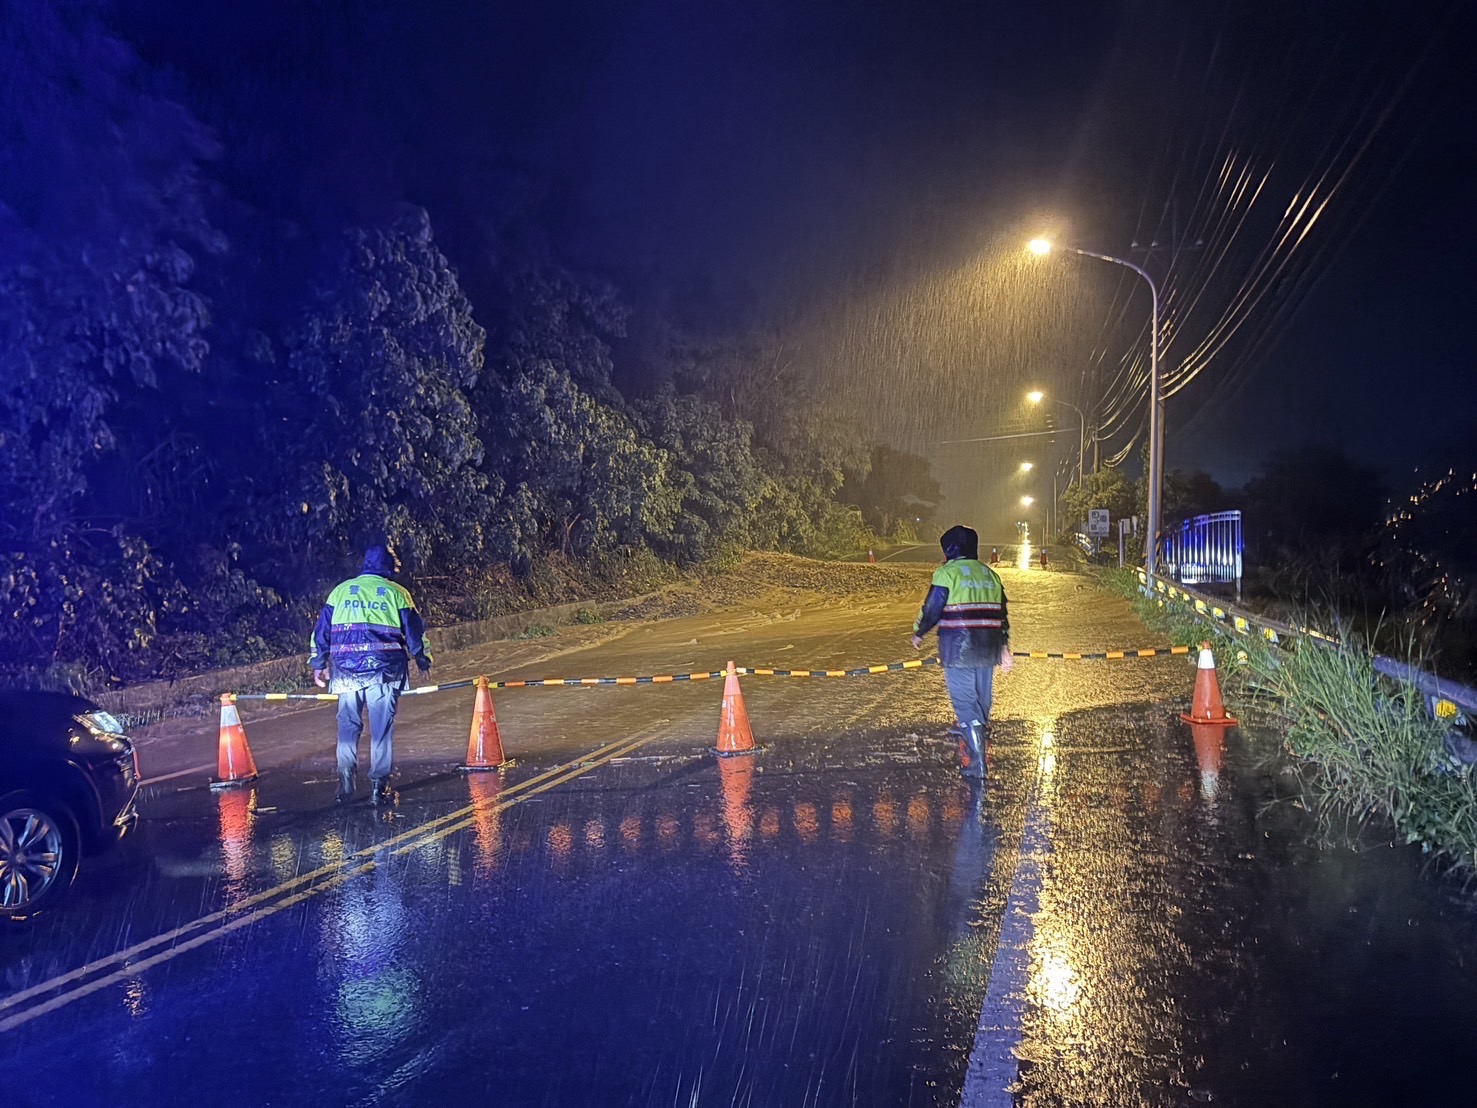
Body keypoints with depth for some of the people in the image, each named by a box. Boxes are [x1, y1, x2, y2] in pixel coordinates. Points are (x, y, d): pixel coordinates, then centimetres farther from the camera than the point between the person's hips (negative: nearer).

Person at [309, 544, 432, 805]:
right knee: (382, 729, 3)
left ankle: (345, 786, 5)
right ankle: (380, 787, 3)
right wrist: (423, 661, 21)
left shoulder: (340, 590, 12)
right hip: (384, 670, -2)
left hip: (346, 670, 2)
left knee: (347, 727, 10)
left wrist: (318, 664, 21)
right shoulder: (396, 593, 5)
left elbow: (321, 630, 13)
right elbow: (414, 631, 7)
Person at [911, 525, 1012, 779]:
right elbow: (1002, 614, 17)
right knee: (982, 705, 14)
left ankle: (975, 764, -15)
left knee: (964, 703, -6)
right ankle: (976, 757, 23)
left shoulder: (947, 572, -6)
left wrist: (918, 632, 10)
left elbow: (932, 608, -7)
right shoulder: (990, 574, 15)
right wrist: (1004, 647, 24)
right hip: (988, 652, 6)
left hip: (958, 650, -6)